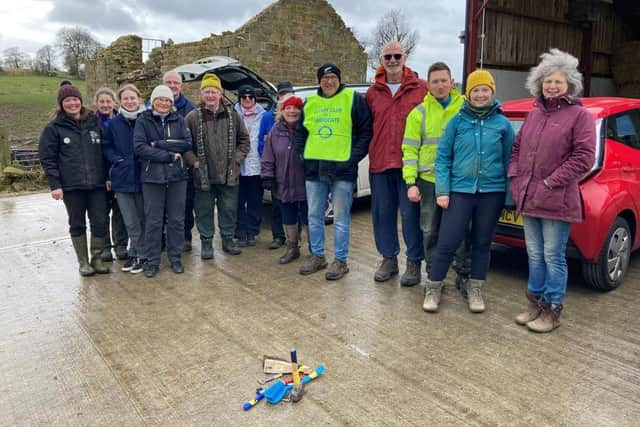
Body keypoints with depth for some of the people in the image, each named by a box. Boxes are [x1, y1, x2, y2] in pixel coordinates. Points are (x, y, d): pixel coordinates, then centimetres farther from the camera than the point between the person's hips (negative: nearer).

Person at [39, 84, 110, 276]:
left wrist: (108, 177, 5)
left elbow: (105, 151, 12)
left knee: (100, 223, 2)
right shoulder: (54, 127, 1)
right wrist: (54, 184, -8)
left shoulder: (94, 122, 9)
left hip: (97, 184, 2)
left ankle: (97, 259, 18)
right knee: (77, 224, 8)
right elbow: (47, 158, 0)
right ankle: (83, 262, 20)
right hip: (71, 186, -2)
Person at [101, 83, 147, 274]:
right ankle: (140, 254, 21)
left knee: (142, 220, 8)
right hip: (122, 178, 2)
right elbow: (106, 146, 11)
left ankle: (137, 254, 23)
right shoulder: (114, 123, 3)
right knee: (130, 222, 5)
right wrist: (117, 159, -4)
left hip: (143, 177, -2)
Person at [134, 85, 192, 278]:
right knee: (153, 221, 4)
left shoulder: (178, 120, 7)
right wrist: (168, 155, -14)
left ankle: (175, 258, 21)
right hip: (152, 177, -2)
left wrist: (159, 144, -14)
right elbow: (139, 147, -10)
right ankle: (152, 261, 16)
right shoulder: (143, 120, 1)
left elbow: (187, 143, -5)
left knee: (177, 220, 8)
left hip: (177, 176, 2)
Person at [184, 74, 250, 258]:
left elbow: (244, 139, 10)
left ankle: (228, 239, 27)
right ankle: (206, 241, 22)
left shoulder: (232, 115, 5)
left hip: (229, 174, 2)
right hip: (203, 174, -1)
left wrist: (237, 158, 0)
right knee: (204, 210, 7)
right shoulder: (193, 117, -2)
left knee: (229, 209, 11)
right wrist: (194, 161, -8)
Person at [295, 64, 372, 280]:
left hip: (342, 168, -5)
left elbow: (365, 132, -2)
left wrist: (354, 157, -11)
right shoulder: (310, 103, 14)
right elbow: (300, 132, 23)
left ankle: (340, 260, 11)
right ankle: (317, 256, 25)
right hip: (314, 169, 5)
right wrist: (303, 154, 8)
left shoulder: (353, 99, 0)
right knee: (314, 216, 11)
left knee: (341, 217, 1)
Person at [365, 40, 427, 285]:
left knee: (411, 214, 1)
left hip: (409, 163, -3)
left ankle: (414, 262, 16)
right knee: (382, 214, 10)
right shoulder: (373, 92, 11)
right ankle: (388, 259, 25)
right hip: (380, 163, 4)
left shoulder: (421, 89, 2)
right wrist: (370, 152, 2)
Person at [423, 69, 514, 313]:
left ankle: (475, 290, 27)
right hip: (459, 190, -1)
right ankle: (433, 288, 14)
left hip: (492, 192, 2)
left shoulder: (502, 124, 4)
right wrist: (442, 190, -7)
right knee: (448, 241, -3)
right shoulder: (457, 121, 1)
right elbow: (443, 156, 1)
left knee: (482, 242, 12)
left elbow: (509, 160, 7)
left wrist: (510, 194, 3)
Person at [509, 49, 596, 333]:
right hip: (528, 198, 6)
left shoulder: (579, 115, -4)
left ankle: (552, 312, 16)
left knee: (553, 256, 2)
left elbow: (584, 157, -11)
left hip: (557, 200, -5)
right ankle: (534, 304, 29)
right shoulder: (535, 113, 13)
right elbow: (517, 147, 19)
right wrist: (515, 176, 5)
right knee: (534, 254, 15)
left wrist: (551, 183, -15)